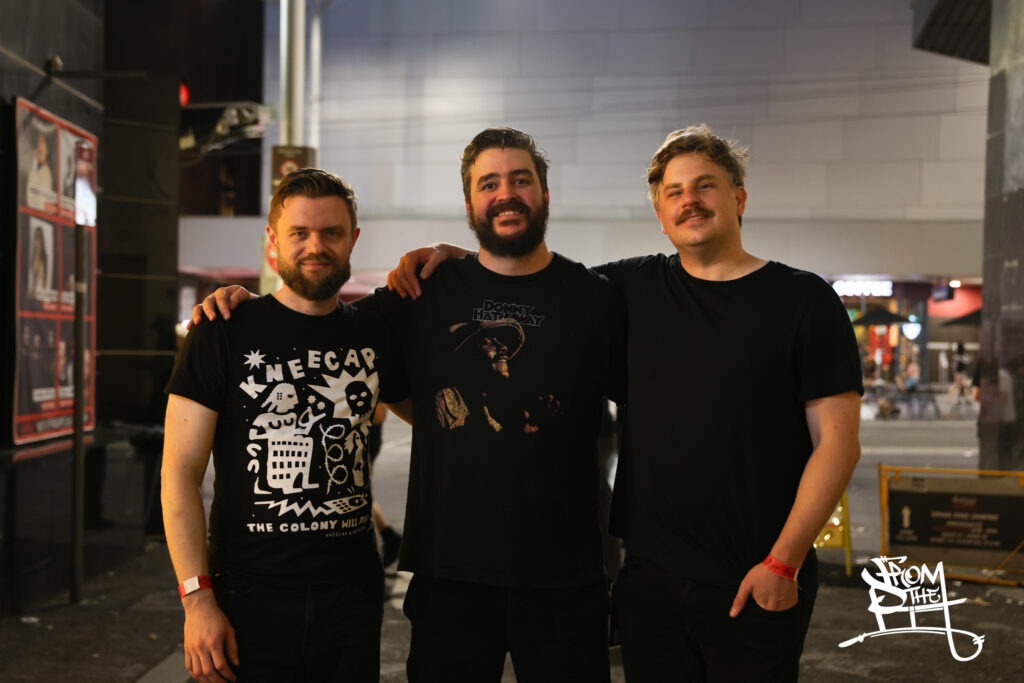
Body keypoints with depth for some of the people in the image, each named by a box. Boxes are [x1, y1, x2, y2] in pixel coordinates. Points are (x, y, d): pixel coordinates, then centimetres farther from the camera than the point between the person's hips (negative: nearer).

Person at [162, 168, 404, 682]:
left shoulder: (374, 336, 6)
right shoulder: (223, 335, -3)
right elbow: (180, 472, -5)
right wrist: (197, 598, -13)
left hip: (353, 596, 3)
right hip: (250, 596, -3)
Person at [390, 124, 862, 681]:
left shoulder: (803, 300, -2)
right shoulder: (635, 289, 8)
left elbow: (837, 441, -6)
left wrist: (783, 562, -12)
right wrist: (449, 255, 2)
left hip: (756, 586, -3)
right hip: (649, 579, 3)